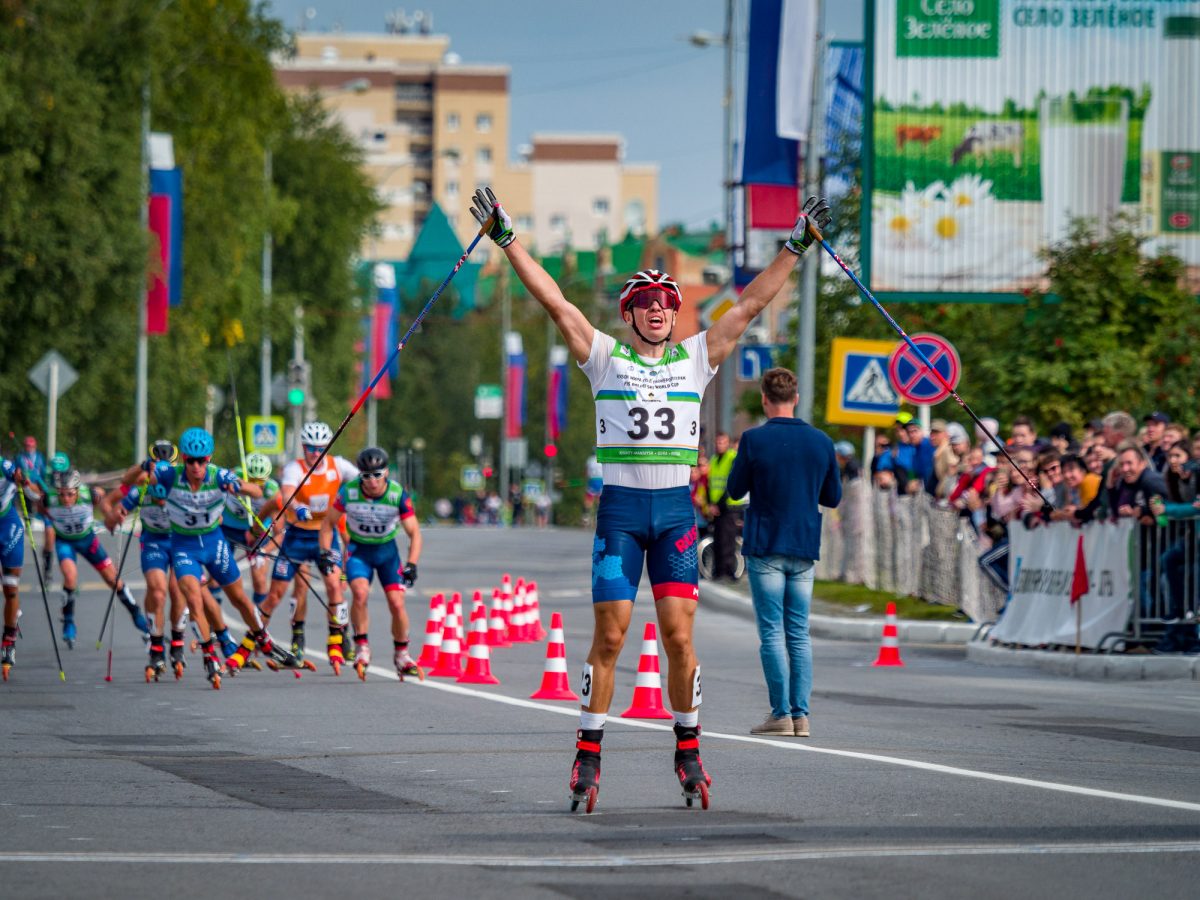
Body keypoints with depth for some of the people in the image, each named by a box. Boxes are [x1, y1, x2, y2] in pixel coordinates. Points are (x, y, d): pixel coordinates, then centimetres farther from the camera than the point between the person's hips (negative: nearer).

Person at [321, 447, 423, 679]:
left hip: (387, 551, 0)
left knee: (397, 603, -9)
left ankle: (401, 655, 12)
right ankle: (362, 647, -11)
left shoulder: (398, 494, -21)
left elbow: (414, 533, -15)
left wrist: (411, 564, -27)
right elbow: (328, 522, -4)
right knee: (360, 593, -26)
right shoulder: (348, 492, -19)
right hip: (358, 550, 0)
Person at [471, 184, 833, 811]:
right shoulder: (604, 357, 6)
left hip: (676, 509, 1)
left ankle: (688, 751, 9)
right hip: (620, 506, -1)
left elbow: (751, 303, 11)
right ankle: (588, 755, 4)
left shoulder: (696, 358, 11)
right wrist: (506, 240, -4)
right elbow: (554, 302, 1)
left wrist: (795, 248, 10)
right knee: (609, 636, -3)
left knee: (679, 635, -3)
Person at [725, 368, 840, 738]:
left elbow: (735, 490, 1)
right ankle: (800, 714, 4)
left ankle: (781, 713, -5)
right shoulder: (821, 442, 2)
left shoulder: (754, 440, -9)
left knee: (772, 633, -1)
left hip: (765, 548, -4)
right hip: (804, 549, 4)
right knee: (799, 634, 8)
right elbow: (833, 497, 11)